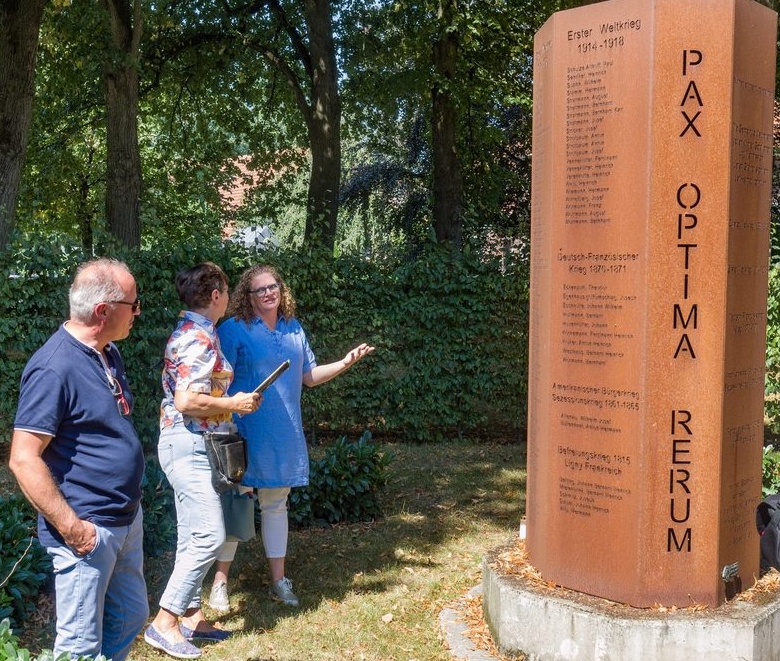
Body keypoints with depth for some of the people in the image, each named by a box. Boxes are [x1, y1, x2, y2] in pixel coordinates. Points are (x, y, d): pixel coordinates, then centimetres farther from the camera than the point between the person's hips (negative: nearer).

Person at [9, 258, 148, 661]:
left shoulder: (108, 353, 7)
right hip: (88, 532, -9)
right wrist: (72, 528, -22)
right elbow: (23, 460, -23)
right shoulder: (54, 368, -21)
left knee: (131, 617, 21)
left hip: (127, 519, 9)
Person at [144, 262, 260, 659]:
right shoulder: (200, 339, -18)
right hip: (190, 445, -11)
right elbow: (187, 401, -26)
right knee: (209, 536, -10)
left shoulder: (190, 332, 13)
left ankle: (190, 616, 21)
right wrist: (235, 403, -15)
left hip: (190, 445, 11)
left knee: (193, 537, 14)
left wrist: (229, 400, 18)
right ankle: (164, 623, -4)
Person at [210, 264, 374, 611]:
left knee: (276, 503, 13)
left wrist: (344, 363, 3)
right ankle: (219, 583, 12)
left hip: (284, 435, 5)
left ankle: (278, 580, 23)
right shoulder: (233, 329, -7)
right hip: (245, 433, -5)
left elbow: (310, 375, 16)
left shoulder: (294, 329, 10)